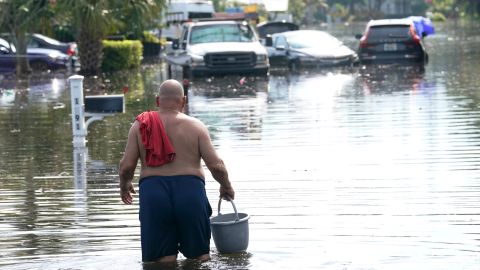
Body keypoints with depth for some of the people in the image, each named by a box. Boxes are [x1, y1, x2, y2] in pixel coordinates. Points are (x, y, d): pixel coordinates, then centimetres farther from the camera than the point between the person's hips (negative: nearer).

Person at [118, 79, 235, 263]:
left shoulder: (140, 126, 6)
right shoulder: (195, 126, 3)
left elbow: (126, 166, 2)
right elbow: (215, 165, -1)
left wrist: (124, 186, 23)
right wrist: (226, 186, 18)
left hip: (153, 193, 1)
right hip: (190, 191, 0)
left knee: (163, 258, 5)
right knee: (199, 255, 11)